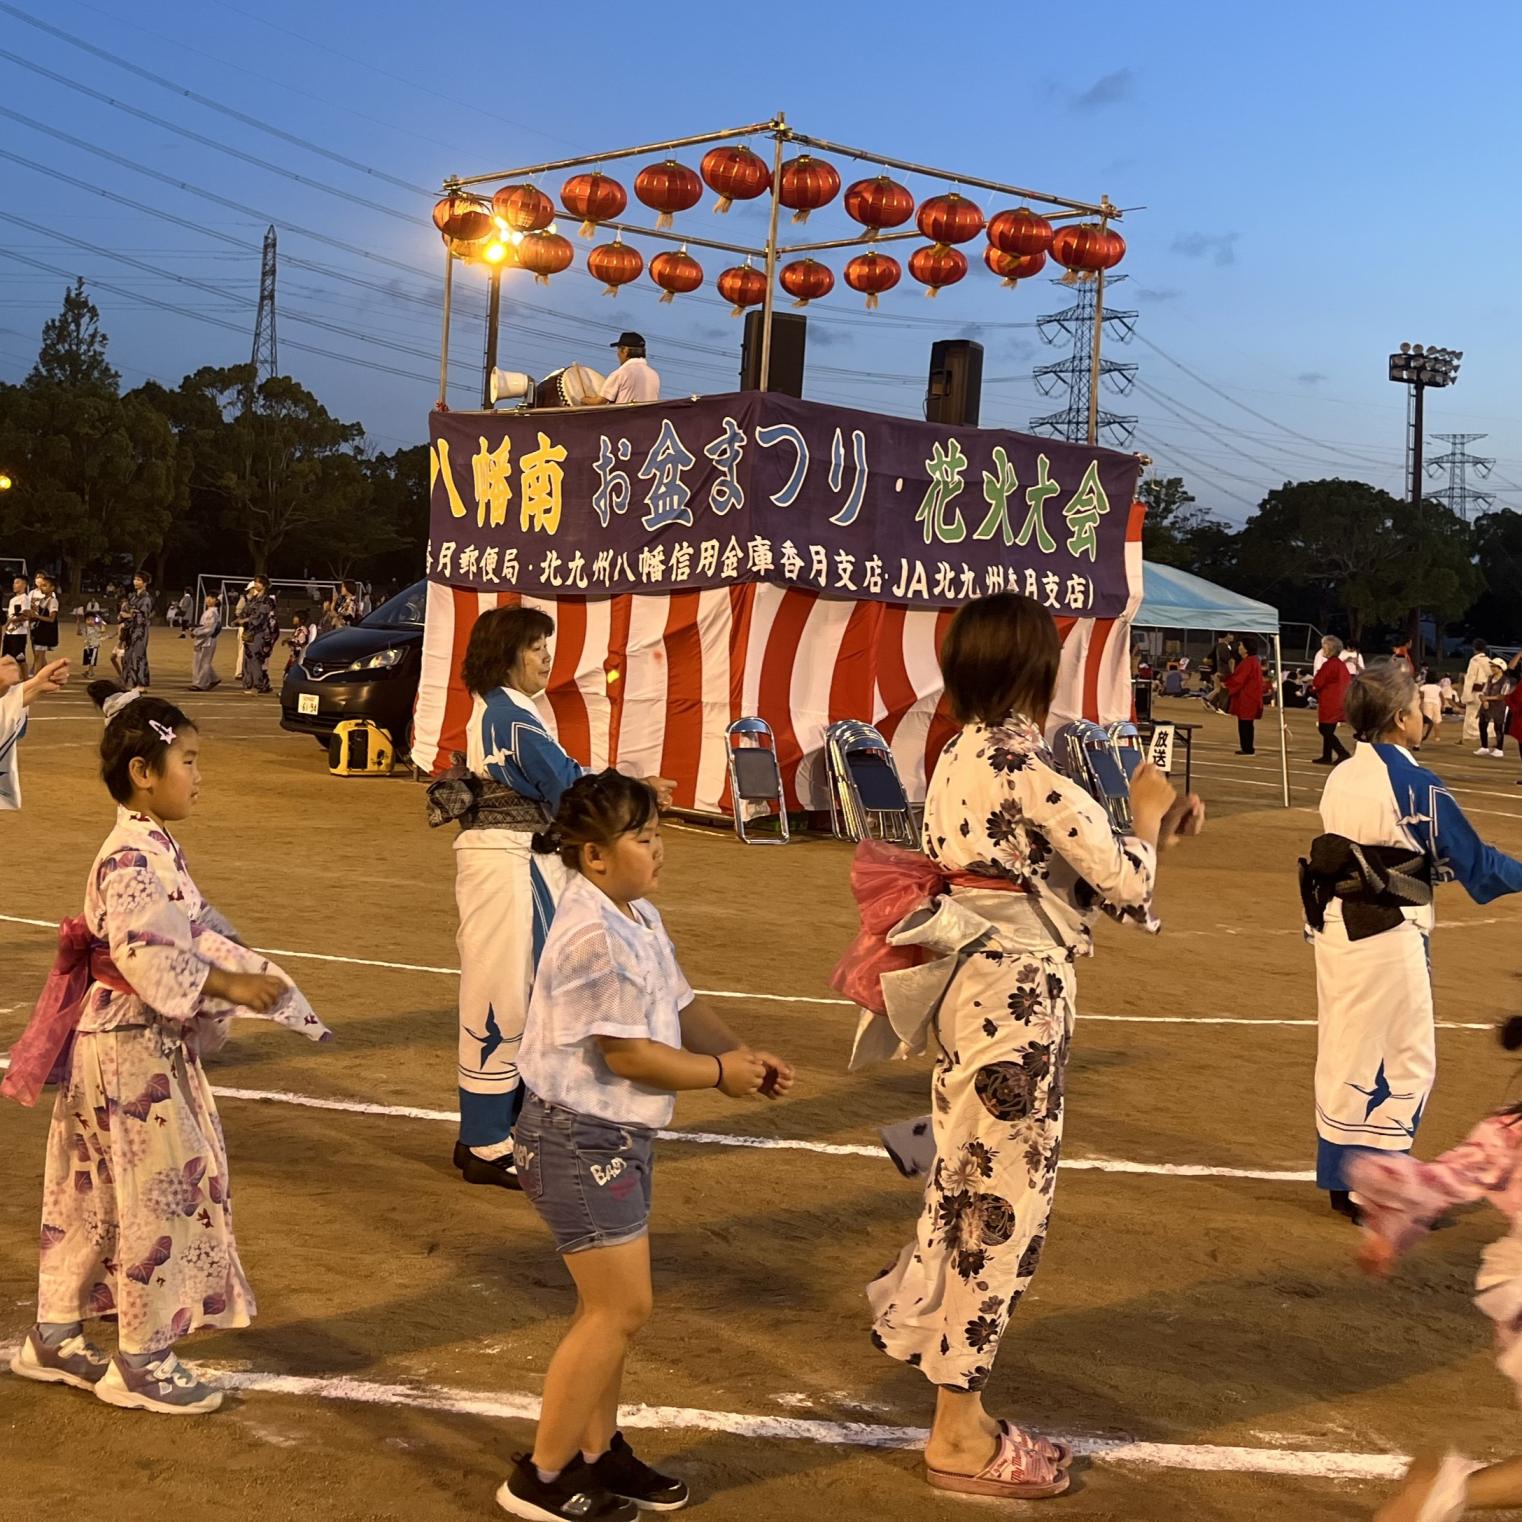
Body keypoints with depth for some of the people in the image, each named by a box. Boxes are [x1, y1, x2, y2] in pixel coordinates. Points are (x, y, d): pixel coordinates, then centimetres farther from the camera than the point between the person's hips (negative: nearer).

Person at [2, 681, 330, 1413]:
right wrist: (227, 984, -24)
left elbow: (196, 932, 14)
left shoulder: (154, 847, 10)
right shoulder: (131, 857, -22)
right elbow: (145, 956, -29)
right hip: (132, 1048, -10)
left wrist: (249, 973, 5)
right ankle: (141, 1360, 12)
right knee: (160, 1194, 0)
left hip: (146, 1043, 10)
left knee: (95, 1194, 18)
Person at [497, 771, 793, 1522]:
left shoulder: (639, 917, 9)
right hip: (580, 1139, -10)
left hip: (618, 1136, 10)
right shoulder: (596, 936, -24)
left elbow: (679, 1006, 13)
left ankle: (597, 1451, 33)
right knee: (620, 1307, -4)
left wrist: (742, 1051, -3)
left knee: (612, 1304, 18)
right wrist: (721, 1073, -13)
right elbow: (626, 1053, -24)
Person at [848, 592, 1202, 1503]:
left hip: (971, 988, 9)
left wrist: (1157, 834, 15)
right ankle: (960, 1435, 12)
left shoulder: (961, 761, 12)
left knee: (972, 1190, 18)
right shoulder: (1026, 768, -17)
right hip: (1018, 996, -9)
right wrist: (1149, 818, 9)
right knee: (1002, 1201, 1)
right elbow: (1121, 883, -11)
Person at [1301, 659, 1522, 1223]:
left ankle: (1342, 1179, 25)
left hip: (1333, 927, 8)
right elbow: (1474, 864, -10)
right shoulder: (1415, 786, -16)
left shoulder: (1340, 777, 6)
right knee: (1408, 1061, 4)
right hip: (1388, 938, -7)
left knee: (1343, 1054, 15)